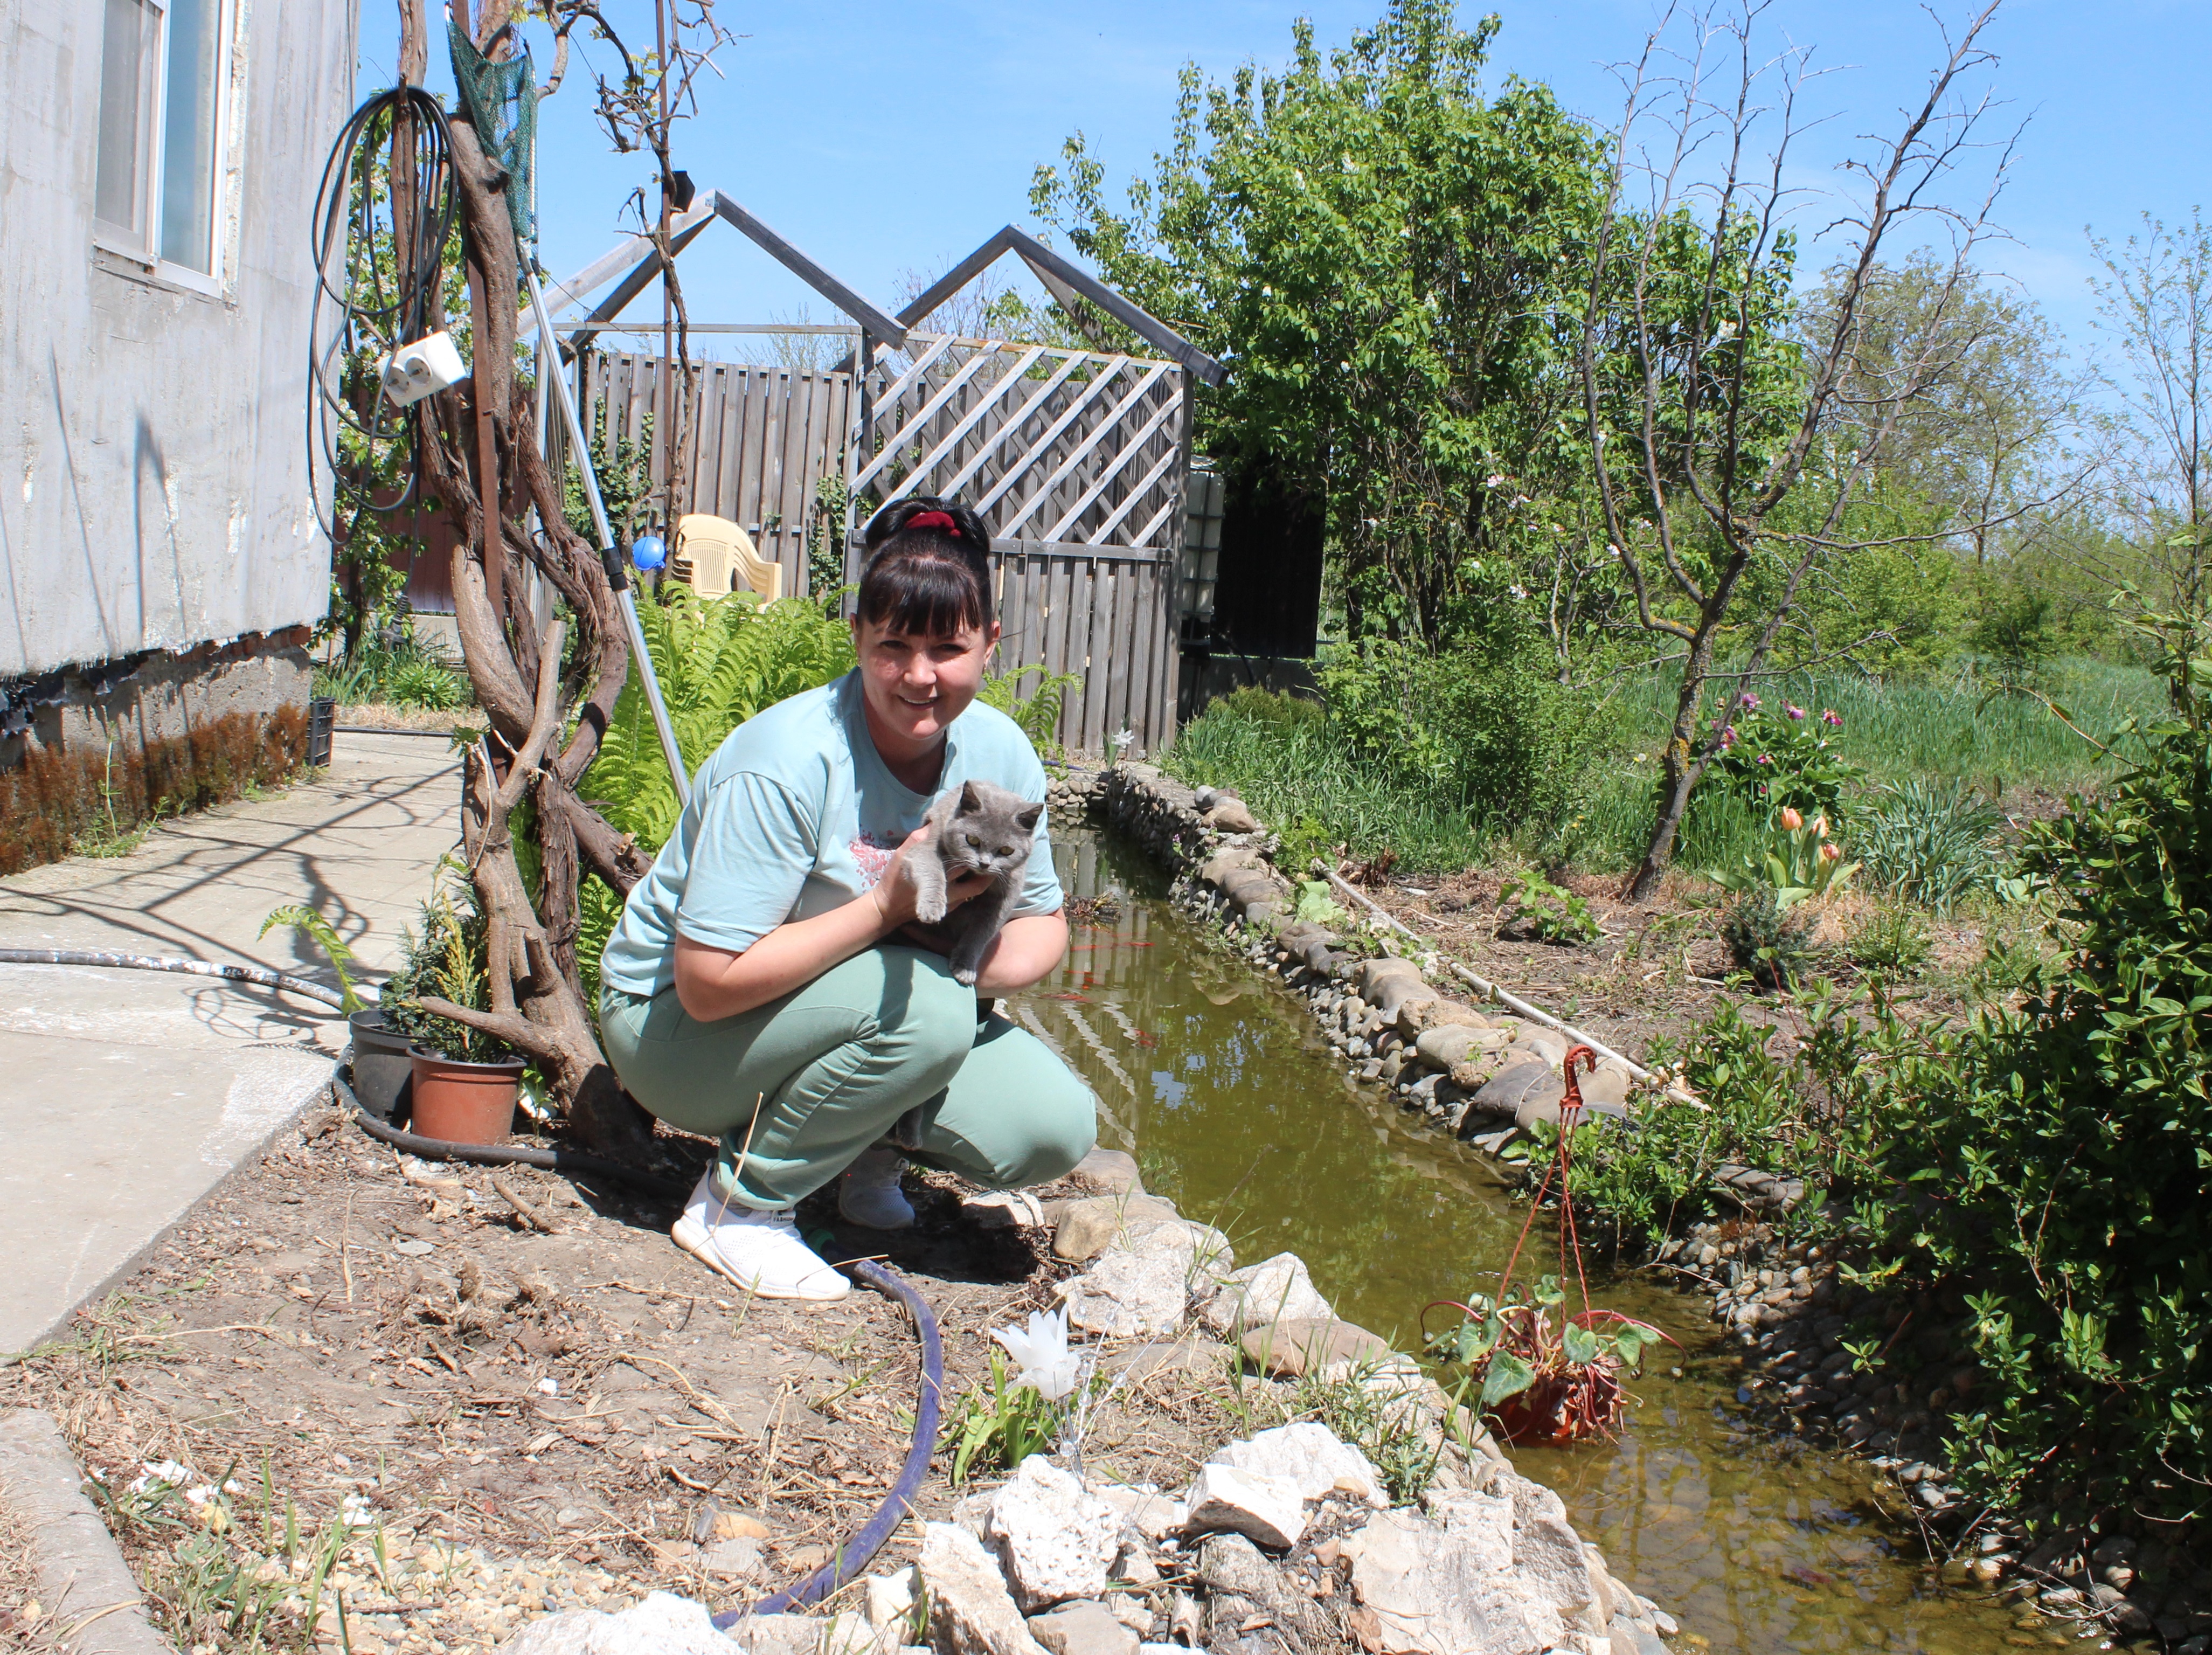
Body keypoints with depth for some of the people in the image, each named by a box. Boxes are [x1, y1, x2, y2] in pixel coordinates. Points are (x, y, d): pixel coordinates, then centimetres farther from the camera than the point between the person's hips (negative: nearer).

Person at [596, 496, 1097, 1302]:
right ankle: (738, 1205, -13)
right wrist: (885, 908, -32)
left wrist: (981, 961, -20)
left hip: (864, 1012, 6)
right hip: (676, 1024, -6)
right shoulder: (787, 763, -28)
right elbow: (708, 982, -30)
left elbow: (1044, 924, 3)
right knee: (928, 1014, -34)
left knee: (1055, 1127, -15)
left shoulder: (1000, 754, -9)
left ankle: (866, 1147, 14)